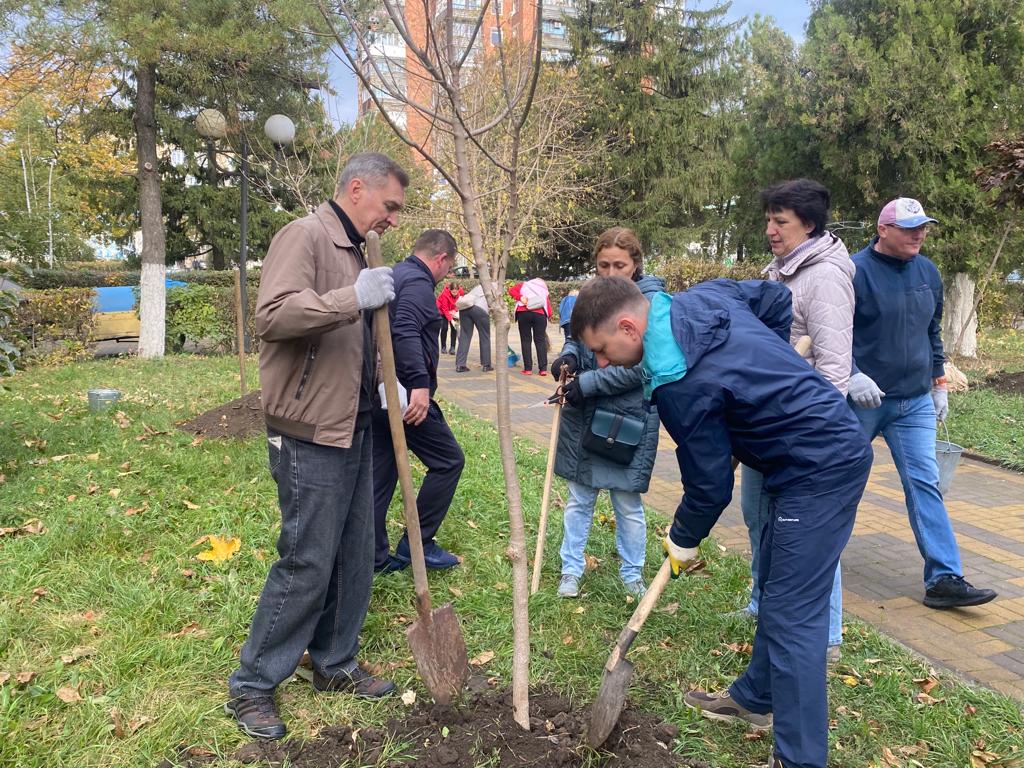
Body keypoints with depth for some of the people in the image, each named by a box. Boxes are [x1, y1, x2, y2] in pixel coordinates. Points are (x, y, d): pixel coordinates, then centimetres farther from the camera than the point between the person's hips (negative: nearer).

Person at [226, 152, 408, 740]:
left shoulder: (353, 250, 17)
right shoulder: (305, 235, -11)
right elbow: (274, 314, -27)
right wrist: (354, 298, -32)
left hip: (355, 428, 9)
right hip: (310, 433, -9)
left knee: (354, 556, 14)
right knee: (306, 563, -1)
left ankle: (336, 665, 30)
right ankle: (252, 686, 16)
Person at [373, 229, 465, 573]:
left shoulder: (394, 277, 19)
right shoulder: (418, 282, -11)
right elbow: (406, 332, -27)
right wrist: (420, 383, -33)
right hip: (407, 394, -10)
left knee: (380, 473, 12)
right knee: (448, 460, 3)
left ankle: (374, 558, 19)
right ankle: (416, 543, 8)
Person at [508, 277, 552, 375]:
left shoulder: (524, 285, 28)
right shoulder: (545, 291, 29)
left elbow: (511, 290, 7)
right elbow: (549, 312, 15)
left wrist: (520, 297, -2)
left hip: (523, 312, -1)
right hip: (540, 314, 1)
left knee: (526, 340, 5)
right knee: (540, 340, 6)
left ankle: (528, 368, 3)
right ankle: (543, 369, 1)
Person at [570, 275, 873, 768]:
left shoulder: (681, 384, -25)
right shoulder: (701, 297, -1)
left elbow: (710, 485, -14)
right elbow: (776, 297, 16)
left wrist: (683, 541, 4)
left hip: (820, 470, -10)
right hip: (837, 443, 10)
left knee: (791, 615, -7)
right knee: (775, 586, 20)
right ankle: (758, 698, 37)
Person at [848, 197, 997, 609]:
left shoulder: (928, 272, 10)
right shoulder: (856, 271, -11)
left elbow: (933, 333, 19)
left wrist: (939, 385, 18)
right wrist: (853, 375, -27)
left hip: (915, 402, 5)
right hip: (863, 400, -5)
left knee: (925, 484, 0)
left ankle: (944, 579, 2)